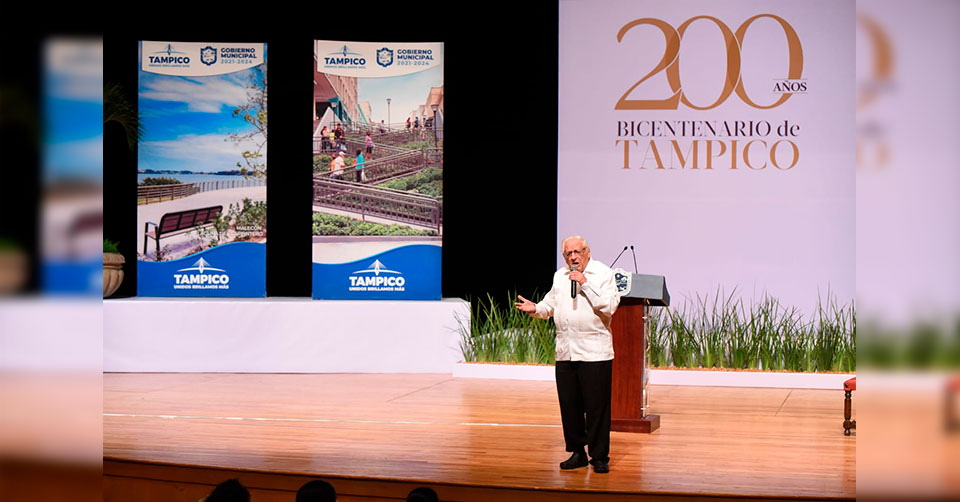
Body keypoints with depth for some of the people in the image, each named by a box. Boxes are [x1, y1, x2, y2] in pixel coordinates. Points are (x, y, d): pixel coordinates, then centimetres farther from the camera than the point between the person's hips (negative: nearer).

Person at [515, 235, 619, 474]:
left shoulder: (603, 273, -2)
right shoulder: (559, 276, 15)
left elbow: (609, 307, -14)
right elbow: (551, 304, 26)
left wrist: (585, 284, -16)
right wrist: (536, 308, 5)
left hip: (595, 353, -5)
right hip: (565, 353, 5)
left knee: (597, 407, -3)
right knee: (569, 406, 8)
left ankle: (600, 457, 7)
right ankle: (577, 453, 20)